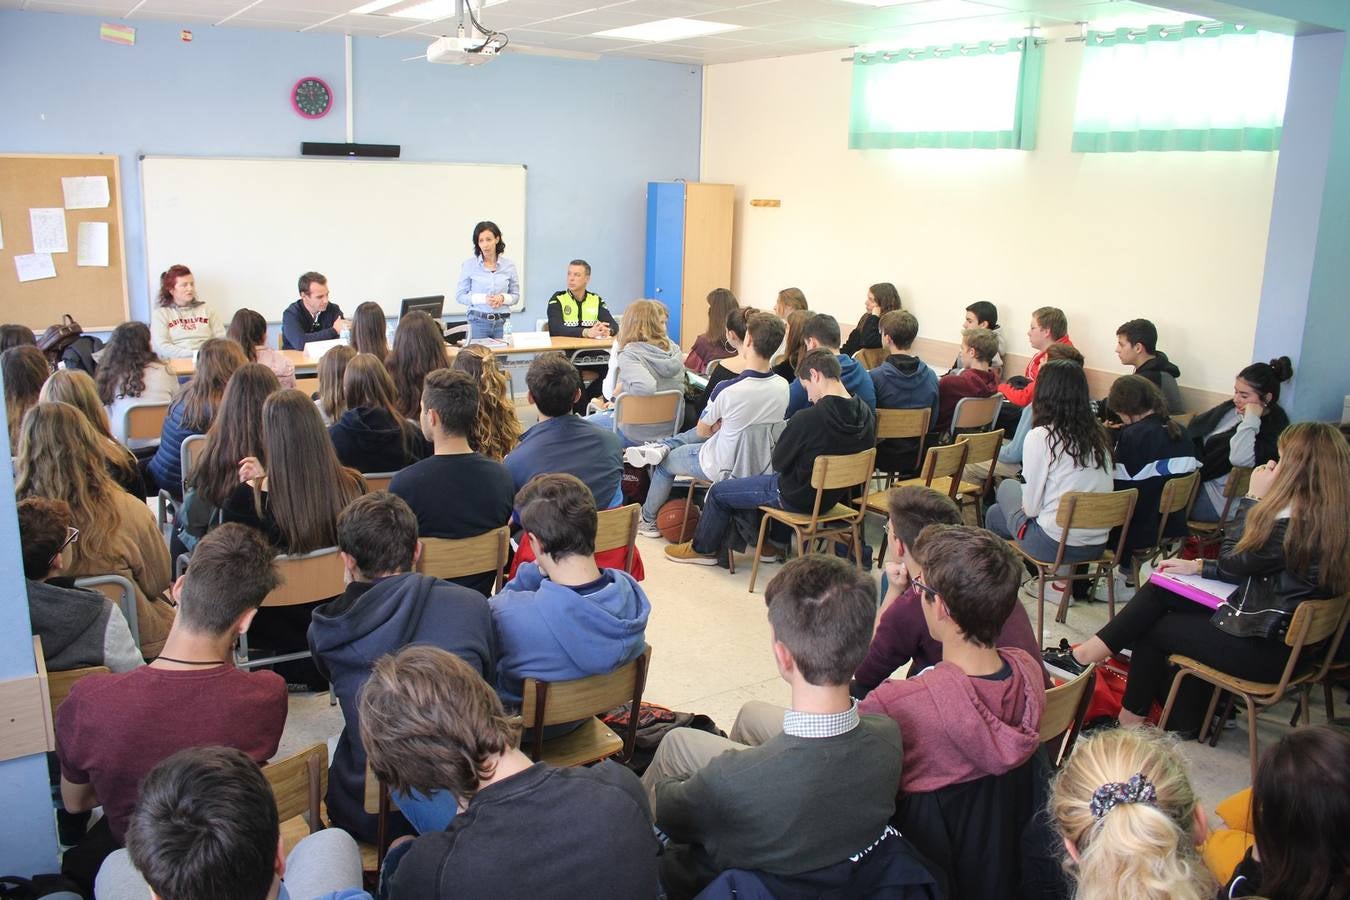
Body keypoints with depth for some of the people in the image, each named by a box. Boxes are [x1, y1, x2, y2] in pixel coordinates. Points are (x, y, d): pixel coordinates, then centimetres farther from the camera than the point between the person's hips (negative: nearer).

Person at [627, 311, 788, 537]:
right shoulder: (783, 387, -14)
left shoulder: (727, 390, -30)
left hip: (725, 469, -5)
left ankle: (647, 520, 41)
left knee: (665, 463, 22)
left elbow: (703, 430, -12)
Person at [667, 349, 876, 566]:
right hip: (833, 496, 7)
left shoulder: (807, 419, -31)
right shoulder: (866, 415, -10)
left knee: (718, 492, 12)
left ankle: (703, 549, 33)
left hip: (797, 498, -7)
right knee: (762, 479, 34)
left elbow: (779, 462, -17)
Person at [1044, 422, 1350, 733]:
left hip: (1269, 649, -9)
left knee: (1153, 627, 8)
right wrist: (1198, 566, 3)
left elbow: (1231, 564, -11)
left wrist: (1253, 498, -9)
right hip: (1288, 631, 9)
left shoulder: (1293, 522, -27)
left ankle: (1134, 717, 25)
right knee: (1159, 592, 7)